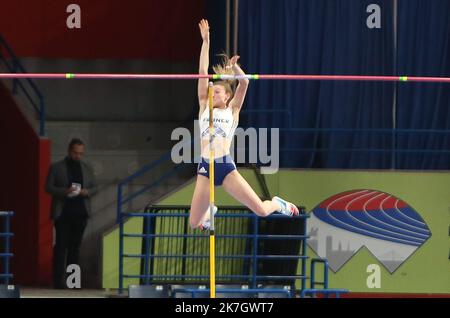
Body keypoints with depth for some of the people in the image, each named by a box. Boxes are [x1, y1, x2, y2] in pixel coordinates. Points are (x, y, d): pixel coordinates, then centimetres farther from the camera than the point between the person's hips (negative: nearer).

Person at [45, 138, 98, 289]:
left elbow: (95, 187, 16)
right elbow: (48, 187, -2)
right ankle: (58, 280, -7)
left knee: (75, 246, 5)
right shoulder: (56, 168, 2)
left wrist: (87, 192, -8)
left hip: (80, 212, 4)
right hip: (62, 212, -4)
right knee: (61, 245, -6)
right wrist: (65, 191, -18)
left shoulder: (87, 168, 13)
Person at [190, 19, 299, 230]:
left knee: (261, 211, -8)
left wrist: (233, 67, -21)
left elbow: (244, 83, -2)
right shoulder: (205, 108, 15)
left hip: (226, 167, -2)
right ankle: (209, 211, 36)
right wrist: (206, 42, 9)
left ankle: (277, 204, 30)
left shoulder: (232, 111, 11)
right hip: (205, 168, 2)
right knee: (194, 224, -1)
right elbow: (203, 73, 12)